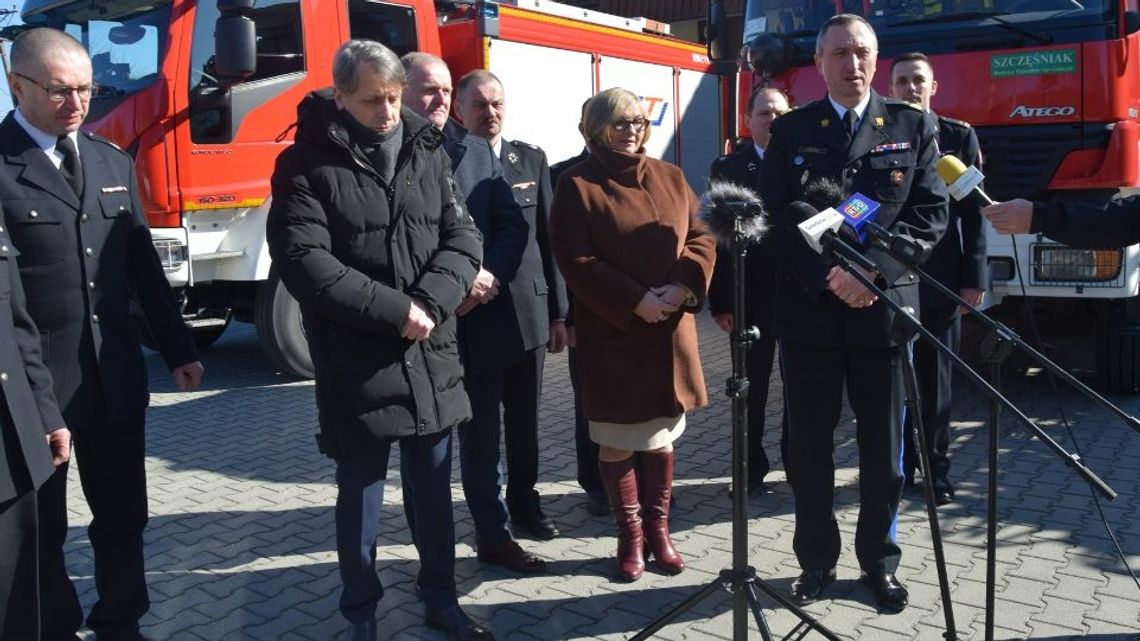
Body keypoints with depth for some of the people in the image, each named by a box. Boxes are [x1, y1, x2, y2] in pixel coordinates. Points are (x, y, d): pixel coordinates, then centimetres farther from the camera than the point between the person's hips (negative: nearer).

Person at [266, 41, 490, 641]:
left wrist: (429, 304, -15)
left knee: (434, 490, 15)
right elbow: (304, 262, -16)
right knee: (359, 496, 10)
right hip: (355, 364, -4)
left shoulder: (427, 152, 7)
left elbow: (462, 237, 2)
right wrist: (396, 310, -18)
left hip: (431, 357, 4)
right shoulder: (306, 164, -6)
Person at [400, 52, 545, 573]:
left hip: (481, 321, 5)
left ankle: (494, 535, 31)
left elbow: (513, 223, 8)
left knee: (482, 437, 16)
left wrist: (492, 274, -9)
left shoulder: (475, 149, 9)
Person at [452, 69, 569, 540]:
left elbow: (548, 239, 7)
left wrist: (558, 312, 6)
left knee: (524, 419, 15)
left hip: (528, 311, 4)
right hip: (472, 316, -3)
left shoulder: (531, 160, 7)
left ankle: (524, 502, 32)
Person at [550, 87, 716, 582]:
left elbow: (702, 237, 8)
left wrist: (682, 287, -11)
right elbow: (575, 259, -11)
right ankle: (630, 537, 18)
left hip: (671, 329, 4)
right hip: (611, 331, -4)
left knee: (661, 436, 10)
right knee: (617, 440, 4)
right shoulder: (577, 184, -4)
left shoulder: (670, 178, 11)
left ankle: (659, 530, 23)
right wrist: (636, 301, -17)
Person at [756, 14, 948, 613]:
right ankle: (816, 559, 23)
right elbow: (774, 219, -2)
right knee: (809, 446, 8)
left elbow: (930, 213, -1)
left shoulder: (913, 126, 6)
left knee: (883, 447, 9)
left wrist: (871, 268, -15)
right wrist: (828, 278, -14)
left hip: (885, 307, 0)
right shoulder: (791, 130, 5)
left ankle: (879, 560, 26)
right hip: (808, 309, 0)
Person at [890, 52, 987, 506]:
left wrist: (974, 278, -3)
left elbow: (973, 211, 2)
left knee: (936, 382, 7)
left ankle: (936, 469, 18)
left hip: (941, 281, 0)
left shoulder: (960, 136, 5)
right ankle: (898, 466, 19)